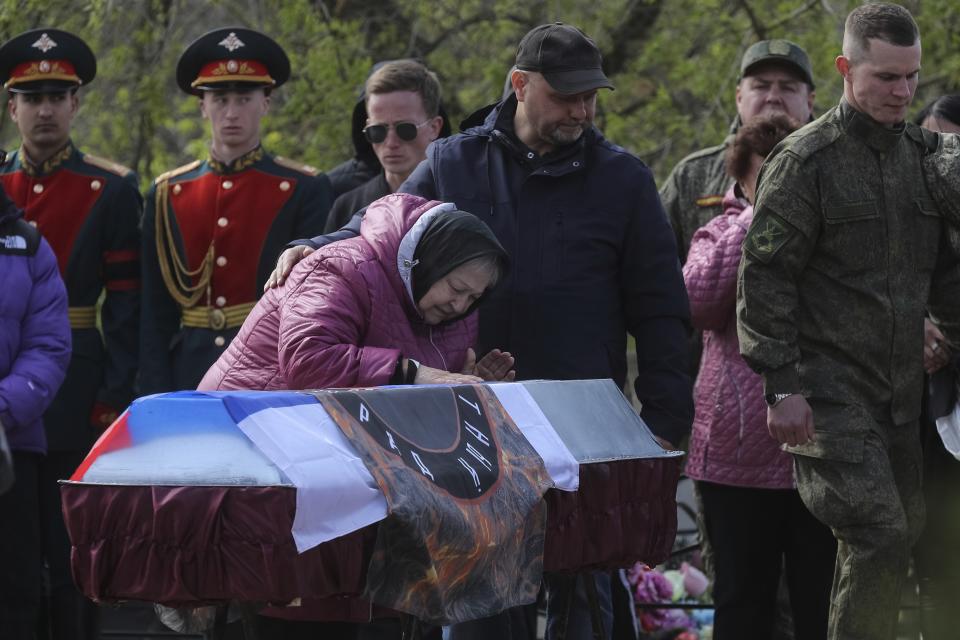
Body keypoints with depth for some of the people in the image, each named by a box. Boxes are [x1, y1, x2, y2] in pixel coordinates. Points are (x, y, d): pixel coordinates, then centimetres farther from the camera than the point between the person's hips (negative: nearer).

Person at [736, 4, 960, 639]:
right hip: (830, 392, -7)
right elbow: (764, 276, -9)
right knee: (879, 537, -16)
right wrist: (781, 385, -14)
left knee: (903, 535, 8)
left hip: (901, 392, 7)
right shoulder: (806, 160, -8)